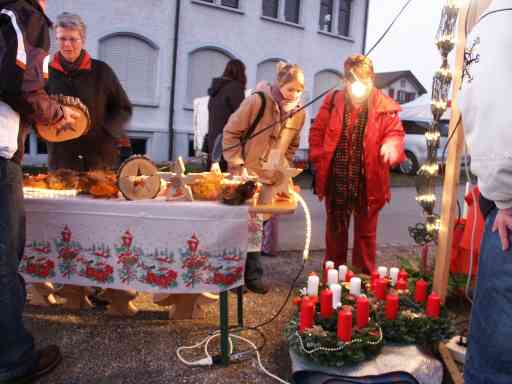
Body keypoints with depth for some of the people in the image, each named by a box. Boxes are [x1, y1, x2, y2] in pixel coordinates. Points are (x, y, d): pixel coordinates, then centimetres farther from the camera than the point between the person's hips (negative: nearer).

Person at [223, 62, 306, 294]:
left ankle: (252, 275, 21)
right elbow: (231, 132, -12)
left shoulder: (299, 113, 0)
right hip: (245, 175, -4)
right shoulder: (257, 101, -16)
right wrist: (237, 165, -14)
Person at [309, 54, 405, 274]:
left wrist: (391, 145, -22)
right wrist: (319, 160, -3)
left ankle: (365, 276, 28)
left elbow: (396, 133, 1)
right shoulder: (332, 101, -1)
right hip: (336, 179, 1)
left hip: (368, 181, -1)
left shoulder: (384, 107, -4)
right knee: (335, 229, 16)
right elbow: (317, 132, 5)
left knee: (366, 231, 12)